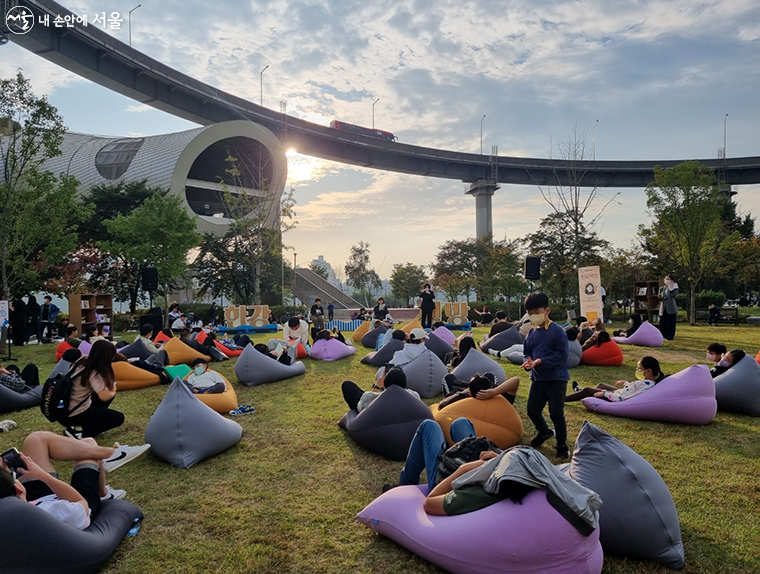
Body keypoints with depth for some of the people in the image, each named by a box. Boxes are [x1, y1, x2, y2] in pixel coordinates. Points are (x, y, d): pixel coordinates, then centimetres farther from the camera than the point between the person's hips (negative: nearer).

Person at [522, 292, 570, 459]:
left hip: (556, 379, -6)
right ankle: (544, 432, 40)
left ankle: (562, 445, 20)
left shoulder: (557, 331, -14)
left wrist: (540, 361, -25)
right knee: (532, 410, 12)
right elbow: (527, 352, 11)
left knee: (556, 413, 1)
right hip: (537, 378, 6)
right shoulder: (532, 332, 5)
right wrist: (528, 361, -12)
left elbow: (561, 355, -18)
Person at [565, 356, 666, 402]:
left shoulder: (642, 384, -35)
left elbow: (620, 398, -33)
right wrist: (625, 383, 11)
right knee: (601, 385, 28)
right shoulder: (651, 382, -7)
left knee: (587, 390, 2)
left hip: (616, 399, -9)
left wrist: (604, 393, -21)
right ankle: (579, 391, 52)